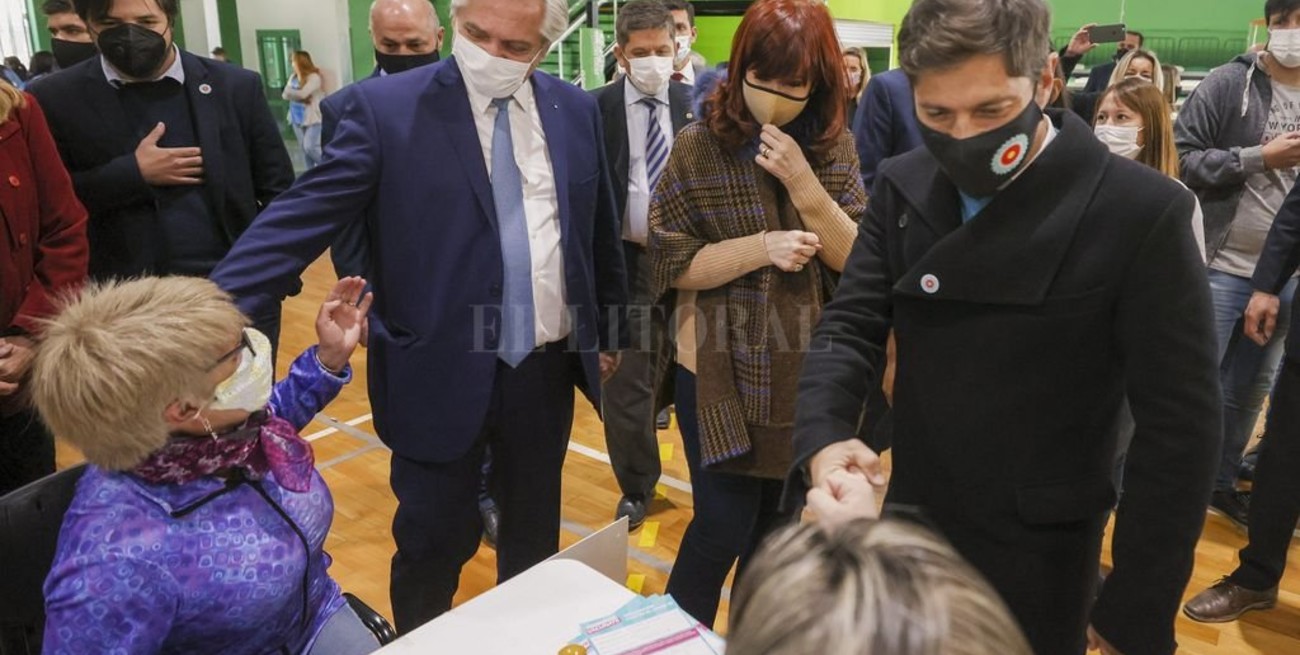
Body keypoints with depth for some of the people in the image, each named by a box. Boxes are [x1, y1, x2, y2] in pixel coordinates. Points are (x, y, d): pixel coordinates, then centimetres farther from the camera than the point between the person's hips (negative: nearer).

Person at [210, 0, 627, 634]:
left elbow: (599, 230, 12)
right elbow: (305, 213, -16)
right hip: (442, 374, -4)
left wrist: (609, 333, 18)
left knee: (535, 533, 21)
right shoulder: (386, 106, -10)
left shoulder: (575, 109, 3)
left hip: (546, 370, 4)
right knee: (434, 544, 11)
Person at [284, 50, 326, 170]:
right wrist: (299, 97, -14)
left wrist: (290, 91, -5)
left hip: (313, 118, -7)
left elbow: (302, 94, -22)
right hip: (297, 118, 7)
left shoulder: (314, 77, -13)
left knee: (310, 147, -15)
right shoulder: (293, 77, 10)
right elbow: (285, 95, 2)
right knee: (304, 148, 9)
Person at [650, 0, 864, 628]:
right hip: (719, 370, -3)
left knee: (776, 525, 17)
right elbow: (671, 263, -11)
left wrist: (805, 187, -19)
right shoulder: (699, 145, -8)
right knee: (724, 524, 2)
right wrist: (761, 248, -24)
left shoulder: (834, 147, 0)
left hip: (803, 373, 3)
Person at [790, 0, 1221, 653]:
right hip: (909, 529, 4)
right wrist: (823, 437, -25)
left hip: (1038, 562, -4)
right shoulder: (902, 188, -3)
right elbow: (850, 325, -5)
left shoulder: (1142, 211, -17)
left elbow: (1179, 422, -14)